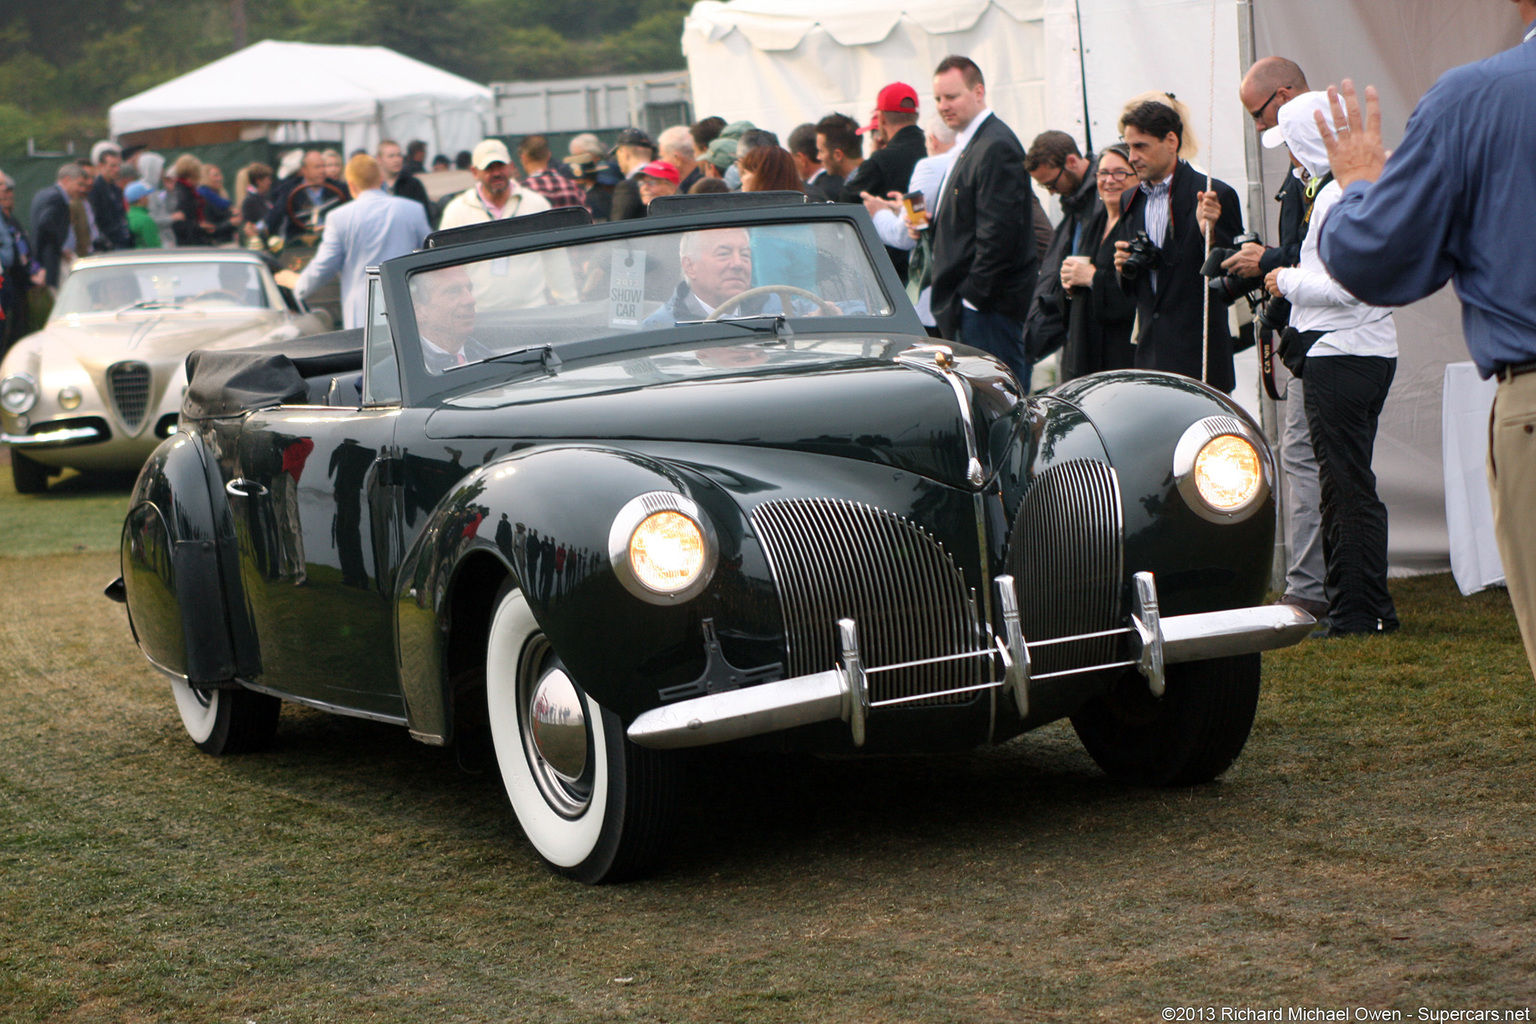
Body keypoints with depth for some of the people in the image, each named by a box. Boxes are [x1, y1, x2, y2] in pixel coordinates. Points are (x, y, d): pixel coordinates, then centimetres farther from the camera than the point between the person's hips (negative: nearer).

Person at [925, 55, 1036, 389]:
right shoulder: (969, 145, 18)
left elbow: (998, 232, -20)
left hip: (989, 302, -10)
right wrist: (930, 221, 4)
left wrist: (975, 295, -19)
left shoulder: (996, 147, -15)